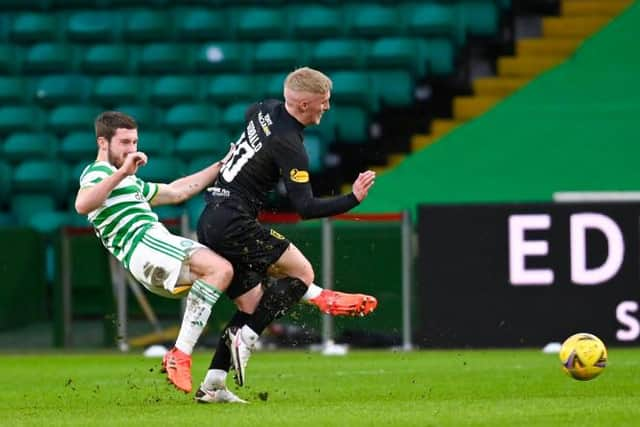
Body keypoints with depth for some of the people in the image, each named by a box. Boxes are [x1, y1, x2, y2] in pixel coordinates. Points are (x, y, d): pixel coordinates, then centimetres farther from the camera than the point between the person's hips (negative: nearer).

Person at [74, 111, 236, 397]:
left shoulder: (130, 183, 36)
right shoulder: (97, 173, 3)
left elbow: (177, 191, 42)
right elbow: (82, 205, -20)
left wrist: (220, 167, 40)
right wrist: (122, 172, -23)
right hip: (145, 245, -10)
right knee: (219, 268, -27)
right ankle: (180, 356, -32)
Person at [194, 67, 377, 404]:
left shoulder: (265, 110, 9)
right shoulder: (290, 147, -17)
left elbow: (247, 115, 36)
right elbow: (306, 208, -19)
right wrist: (353, 199, -19)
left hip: (209, 222, 9)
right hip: (234, 224, -9)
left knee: (251, 304, 12)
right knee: (302, 273, -3)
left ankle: (212, 384, 6)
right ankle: (244, 339, -10)